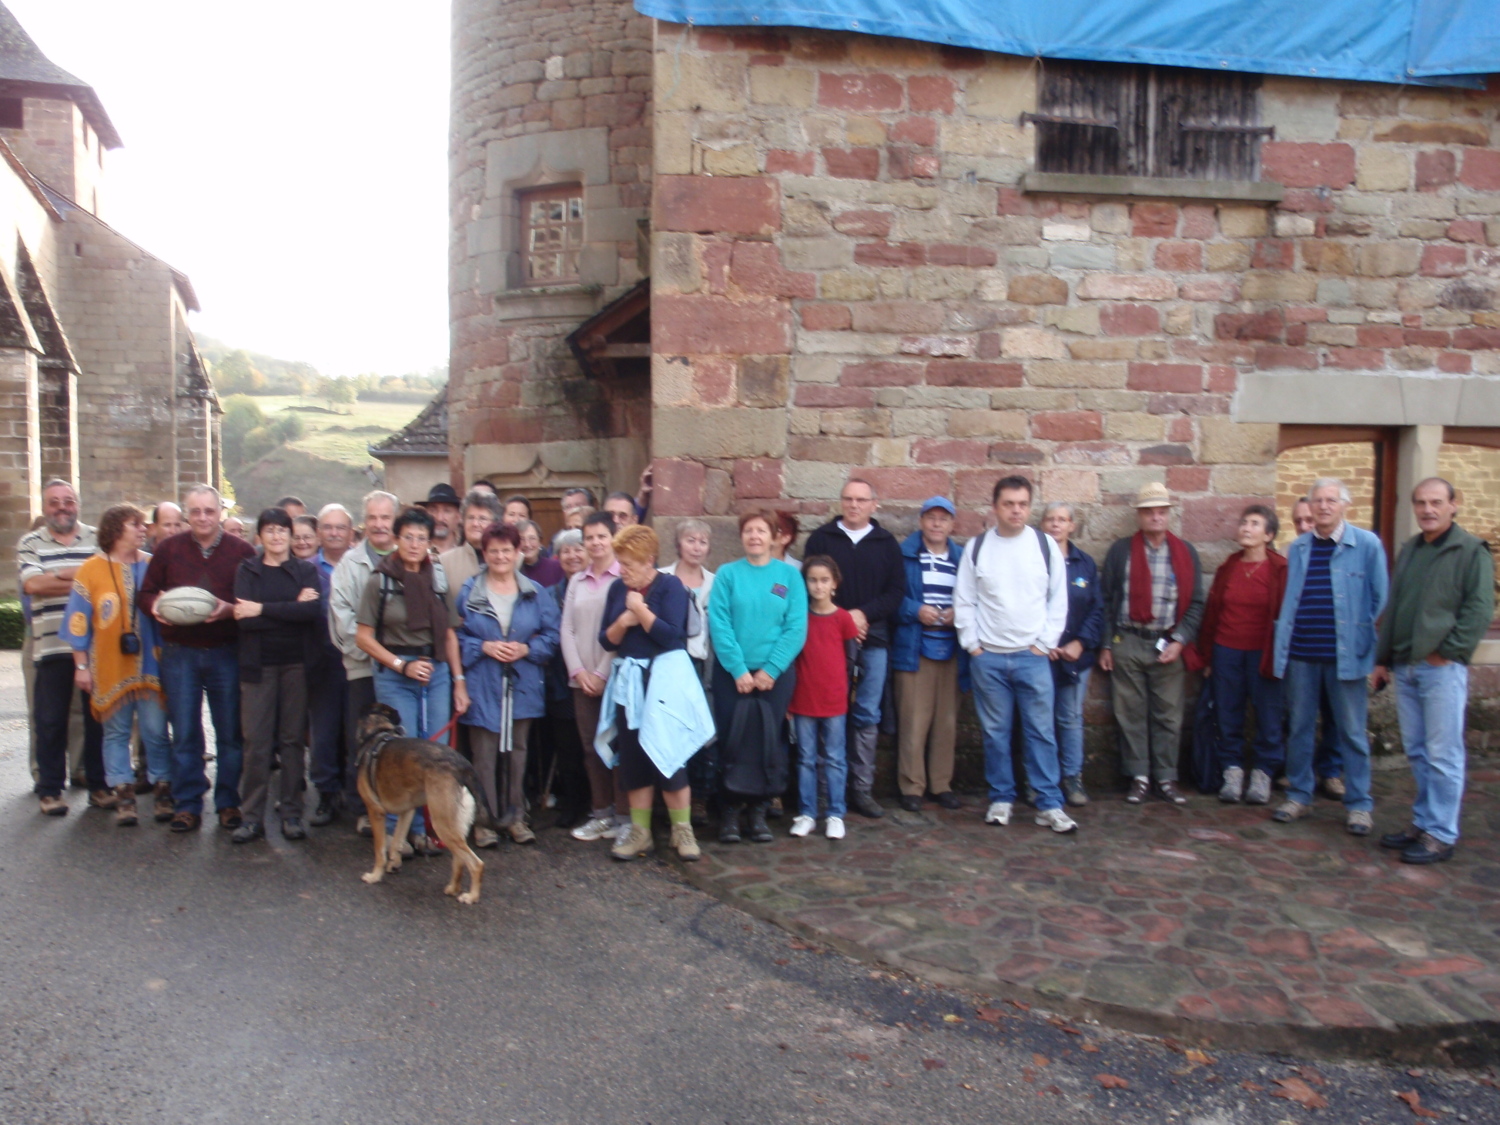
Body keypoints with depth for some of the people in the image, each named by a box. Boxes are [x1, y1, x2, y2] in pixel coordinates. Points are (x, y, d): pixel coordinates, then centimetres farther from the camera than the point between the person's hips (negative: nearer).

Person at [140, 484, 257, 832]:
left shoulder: (242, 550, 1)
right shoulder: (167, 549, 6)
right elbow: (146, 593, 9)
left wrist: (229, 609, -20)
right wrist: (156, 607, -12)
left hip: (227, 652, -1)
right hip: (179, 653, 1)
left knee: (230, 733, 4)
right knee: (184, 733, 5)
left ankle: (228, 803, 16)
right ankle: (187, 805, 14)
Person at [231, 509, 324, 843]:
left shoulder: (306, 570, 6)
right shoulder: (247, 570, 6)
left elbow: (314, 610, -13)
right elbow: (244, 619, -10)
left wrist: (263, 609, -14)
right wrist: (291, 609, -13)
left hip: (296, 664, 0)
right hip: (258, 665, 0)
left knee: (293, 739, 4)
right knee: (256, 740, -1)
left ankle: (292, 813, 12)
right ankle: (252, 817, 7)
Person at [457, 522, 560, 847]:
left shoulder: (536, 593, 5)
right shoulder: (469, 592, 1)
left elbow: (551, 634, 4)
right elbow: (457, 636, 1)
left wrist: (526, 649, -11)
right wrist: (484, 647, -13)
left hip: (522, 685, 2)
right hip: (482, 687, -2)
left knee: (517, 751, 10)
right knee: (484, 754, -1)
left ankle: (514, 816, 20)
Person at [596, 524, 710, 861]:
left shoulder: (670, 586, -8)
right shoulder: (617, 589, 7)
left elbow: (672, 635, -18)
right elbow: (606, 640, 6)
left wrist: (640, 610, -14)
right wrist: (623, 622, -12)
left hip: (664, 679, -5)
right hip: (627, 681, 5)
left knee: (665, 756, -4)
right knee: (631, 759, 8)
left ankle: (682, 830, 10)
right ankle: (639, 831, 18)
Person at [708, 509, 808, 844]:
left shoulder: (789, 575, 2)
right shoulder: (727, 574, 0)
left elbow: (797, 628, -5)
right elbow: (719, 625, -7)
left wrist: (770, 669, -12)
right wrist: (739, 670, -15)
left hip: (776, 673, 1)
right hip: (732, 672, -1)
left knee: (768, 742, 5)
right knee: (732, 742, 2)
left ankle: (759, 812, 18)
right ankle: (729, 811, 14)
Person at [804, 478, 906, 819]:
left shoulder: (887, 544, 10)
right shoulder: (821, 539, 6)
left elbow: (897, 592, 5)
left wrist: (864, 613, -10)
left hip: (873, 640, 2)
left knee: (867, 716, 5)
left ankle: (862, 789, 13)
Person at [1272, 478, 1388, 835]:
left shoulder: (1367, 545, -1)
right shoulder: (1297, 548, 9)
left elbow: (1381, 600, 1)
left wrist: (1373, 648, -2)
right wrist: (1283, 642, 6)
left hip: (1346, 655, -3)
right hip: (1300, 655, 3)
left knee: (1352, 732, 4)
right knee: (1299, 728, 11)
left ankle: (1359, 804, 15)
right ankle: (1298, 796, 23)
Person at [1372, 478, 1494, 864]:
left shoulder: (1471, 551, -4)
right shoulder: (1409, 550, 16)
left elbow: (1479, 610, -10)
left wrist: (1448, 651, -14)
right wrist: (1383, 659, 16)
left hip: (1442, 667, -6)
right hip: (1405, 667, 7)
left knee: (1442, 755, -3)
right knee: (1417, 752, 13)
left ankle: (1441, 835, 4)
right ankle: (1423, 823, 22)